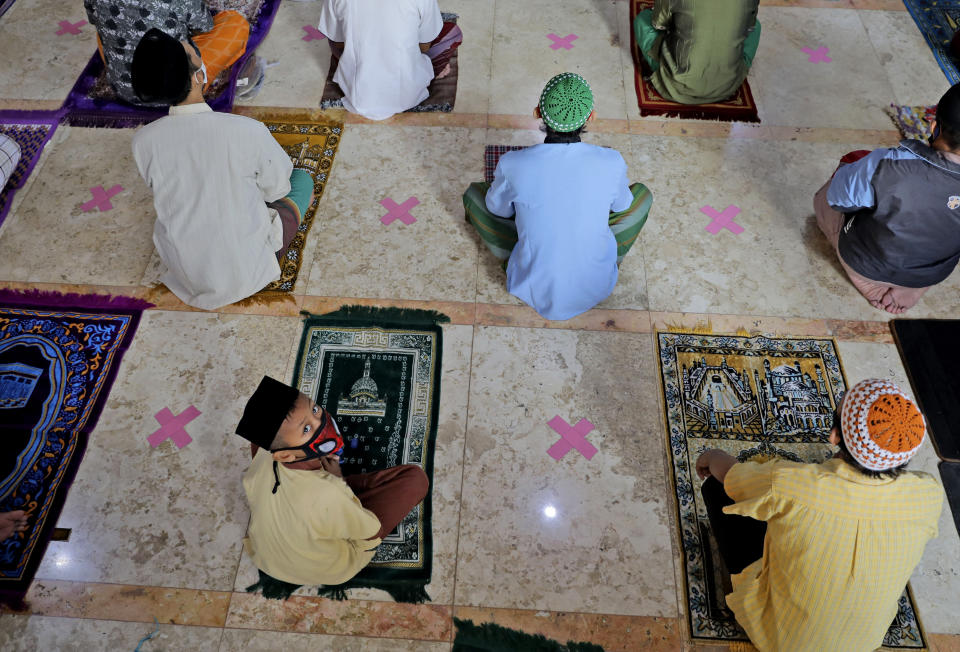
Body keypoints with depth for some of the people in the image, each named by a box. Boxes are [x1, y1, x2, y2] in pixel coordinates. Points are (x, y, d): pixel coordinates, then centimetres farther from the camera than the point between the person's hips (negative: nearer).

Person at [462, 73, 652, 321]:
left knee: (474, 192, 12)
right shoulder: (612, 163, -18)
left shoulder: (512, 165, -21)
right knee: (642, 193, 19)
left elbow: (498, 208, 1)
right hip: (596, 289, 1)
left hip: (534, 291, 0)